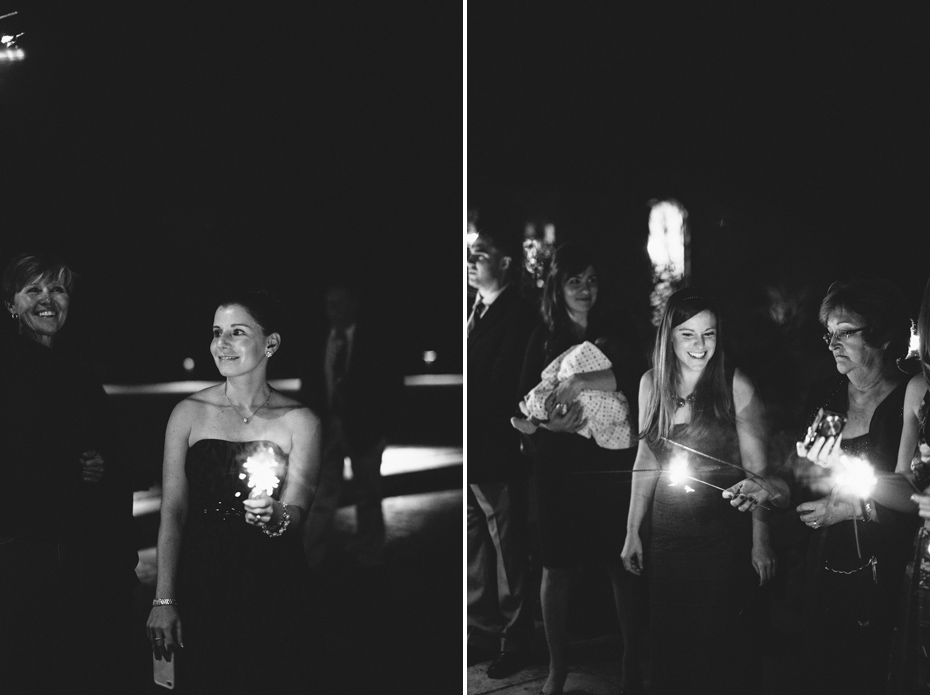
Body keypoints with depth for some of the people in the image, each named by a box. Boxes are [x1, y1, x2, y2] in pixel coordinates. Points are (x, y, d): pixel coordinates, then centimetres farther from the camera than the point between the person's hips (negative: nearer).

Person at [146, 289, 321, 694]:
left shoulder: (299, 421, -2)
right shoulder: (190, 413, -1)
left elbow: (296, 510, -7)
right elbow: (172, 512, -2)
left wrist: (275, 516, -31)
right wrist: (163, 601, -7)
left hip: (275, 587, 0)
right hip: (202, 582, 0)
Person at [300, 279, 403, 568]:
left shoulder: (373, 340, -4)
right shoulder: (319, 340, 4)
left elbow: (392, 383, -4)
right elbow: (310, 384, 9)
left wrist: (382, 426, -9)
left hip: (363, 428, -2)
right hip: (326, 426, 2)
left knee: (368, 495, 9)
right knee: (323, 494, -2)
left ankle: (368, 556, 22)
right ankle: (311, 558, -1)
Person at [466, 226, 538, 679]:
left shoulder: (518, 316, -12)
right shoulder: (475, 310, 11)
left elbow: (499, 388, -18)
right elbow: (471, 377, 8)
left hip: (495, 455, -7)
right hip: (469, 455, 7)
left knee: (508, 552, 5)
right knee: (473, 551, 15)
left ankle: (514, 641, 17)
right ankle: (482, 633, 27)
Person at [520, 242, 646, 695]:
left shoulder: (618, 330, 5)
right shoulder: (544, 337, 6)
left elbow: (638, 374, -13)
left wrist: (585, 381, -26)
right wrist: (549, 423, -19)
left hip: (615, 466, 0)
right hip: (560, 467, 1)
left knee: (624, 565, 1)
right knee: (556, 568, 4)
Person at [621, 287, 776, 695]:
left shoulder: (735, 385, -9)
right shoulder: (651, 384, 3)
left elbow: (757, 468, -7)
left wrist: (761, 540, -10)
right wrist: (633, 531, 11)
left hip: (726, 528, -3)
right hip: (667, 530, 4)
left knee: (721, 643, 3)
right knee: (669, 642, 11)